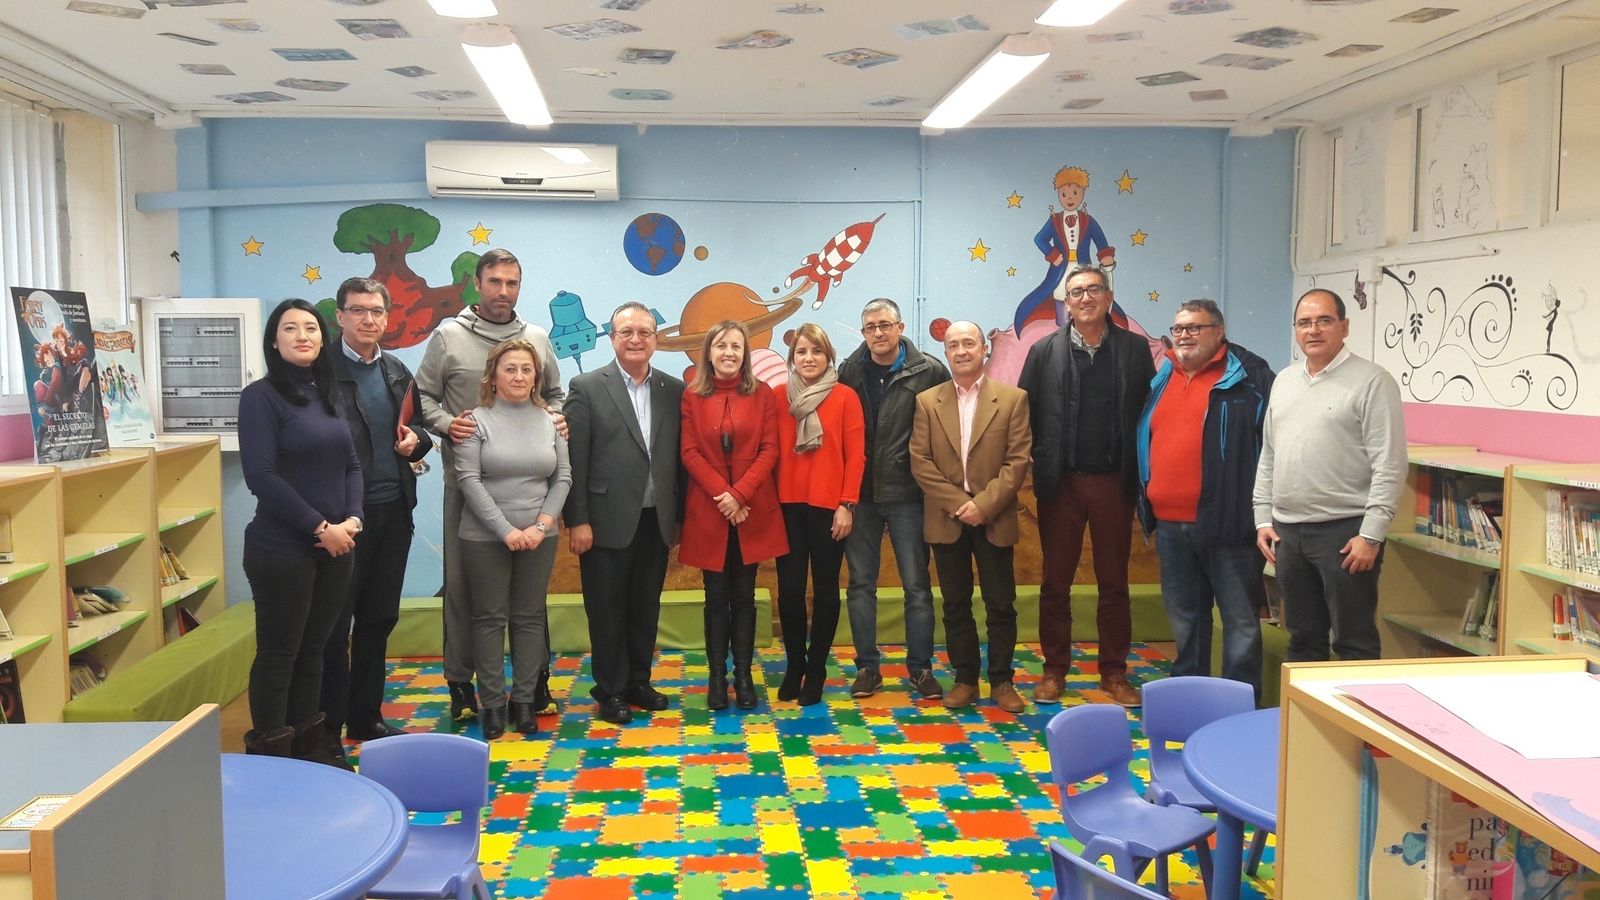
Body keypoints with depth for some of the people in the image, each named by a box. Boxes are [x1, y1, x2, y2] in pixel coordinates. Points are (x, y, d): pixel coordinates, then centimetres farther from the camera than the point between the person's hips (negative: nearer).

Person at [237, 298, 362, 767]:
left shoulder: (328, 395, 11)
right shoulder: (261, 396, -7)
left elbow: (352, 465, 12)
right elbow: (261, 475, -15)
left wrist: (351, 520, -5)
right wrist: (319, 527, -15)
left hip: (335, 546, 6)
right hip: (282, 549, -6)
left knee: (313, 650, 14)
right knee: (278, 654, 3)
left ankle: (309, 745, 25)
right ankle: (270, 756, 14)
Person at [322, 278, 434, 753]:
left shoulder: (397, 371, 12)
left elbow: (418, 428, 22)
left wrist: (416, 440, -2)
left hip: (393, 511, 6)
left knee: (379, 619, 14)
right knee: (335, 624, 3)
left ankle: (365, 716, 27)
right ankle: (327, 727, 13)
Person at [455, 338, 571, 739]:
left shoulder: (549, 420, 6)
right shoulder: (477, 420, -3)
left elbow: (563, 477, 5)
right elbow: (469, 480, -9)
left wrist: (542, 525, -8)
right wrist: (506, 531, -14)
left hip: (539, 537, 3)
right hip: (485, 537, -3)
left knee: (530, 617, 7)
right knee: (490, 617, 4)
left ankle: (524, 699, 15)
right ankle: (492, 703, 11)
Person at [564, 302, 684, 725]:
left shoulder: (674, 390, 6)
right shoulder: (587, 388, -5)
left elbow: (679, 457, 8)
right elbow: (575, 460, -7)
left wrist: (679, 515, 6)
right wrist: (577, 521, -11)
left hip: (656, 520, 4)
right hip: (607, 521, -4)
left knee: (646, 607, 13)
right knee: (607, 610, 7)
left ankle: (638, 682, 27)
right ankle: (610, 692, 19)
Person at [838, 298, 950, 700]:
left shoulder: (929, 371, -5)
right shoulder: (849, 372, 4)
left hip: (907, 493, -2)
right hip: (859, 493, 3)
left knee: (917, 584, 5)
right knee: (861, 584, 9)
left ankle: (920, 667, 17)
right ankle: (867, 666, 20)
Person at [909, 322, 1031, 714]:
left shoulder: (1013, 398, 0)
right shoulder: (927, 401, 5)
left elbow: (1018, 460, -5)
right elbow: (920, 462, -1)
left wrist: (984, 504, -15)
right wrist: (957, 503, -11)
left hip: (994, 519, -1)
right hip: (947, 519, 1)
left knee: (1001, 605, 4)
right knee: (956, 605, 8)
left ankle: (1002, 681, 16)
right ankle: (965, 679, 19)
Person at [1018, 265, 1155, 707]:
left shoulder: (1134, 348, 3)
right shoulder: (1045, 351, 2)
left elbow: (1148, 412, 0)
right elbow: (1024, 413, 0)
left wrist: (1139, 472, -5)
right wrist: (1034, 467, -6)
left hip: (1114, 482, 0)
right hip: (1061, 483, 0)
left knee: (1114, 583, 8)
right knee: (1056, 583, 7)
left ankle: (1114, 673, 19)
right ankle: (1055, 671, 17)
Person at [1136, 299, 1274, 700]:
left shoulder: (1248, 377, -3)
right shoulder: (1162, 379, 15)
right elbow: (1145, 441, 23)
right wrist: (1146, 502, 18)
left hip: (1226, 521, -6)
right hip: (1169, 522, 6)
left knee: (1240, 616, 1)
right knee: (1185, 615, 16)